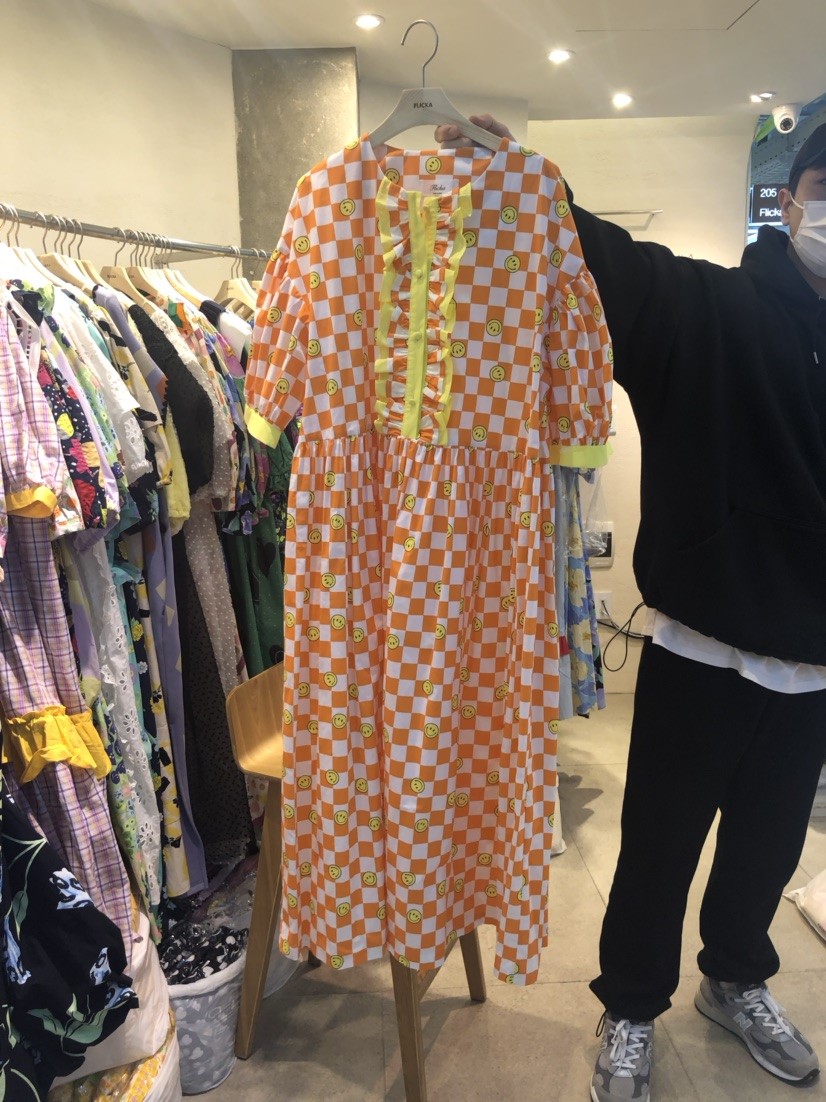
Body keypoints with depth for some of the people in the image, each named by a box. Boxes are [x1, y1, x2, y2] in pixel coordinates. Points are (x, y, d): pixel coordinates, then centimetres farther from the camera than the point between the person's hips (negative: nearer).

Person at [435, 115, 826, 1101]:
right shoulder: (706, 308, -9)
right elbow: (594, 254, -21)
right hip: (699, 652, -4)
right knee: (660, 849, 12)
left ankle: (737, 983, 51)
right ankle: (630, 1013, 39)